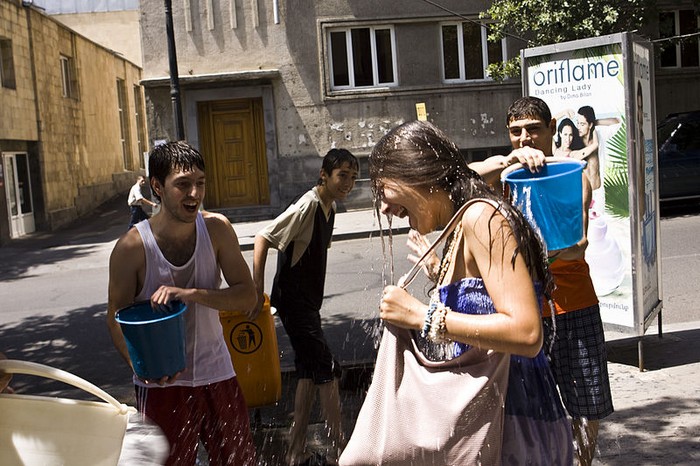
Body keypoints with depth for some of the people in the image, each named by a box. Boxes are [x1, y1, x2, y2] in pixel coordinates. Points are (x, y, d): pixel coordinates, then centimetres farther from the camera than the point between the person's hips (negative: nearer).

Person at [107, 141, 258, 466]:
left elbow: (248, 296, -9)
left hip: (216, 375, 3)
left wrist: (192, 294, -26)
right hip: (161, 383, -3)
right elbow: (116, 319, -6)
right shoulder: (131, 247, -15)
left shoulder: (216, 228, -7)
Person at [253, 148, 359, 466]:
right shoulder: (307, 205, -20)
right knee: (327, 370, -6)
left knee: (309, 371, 13)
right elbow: (263, 238, -24)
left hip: (309, 300, 10)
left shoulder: (330, 206, 7)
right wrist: (257, 289, -24)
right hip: (293, 300, -10)